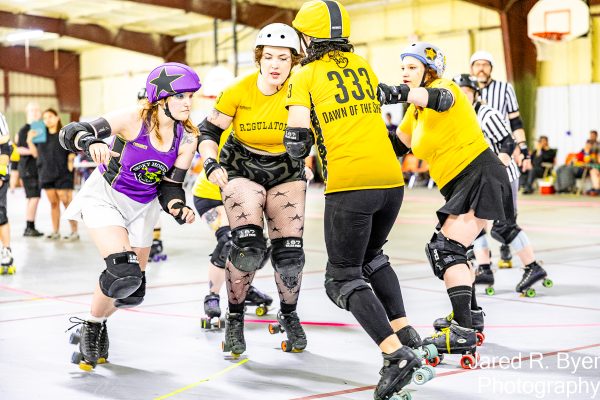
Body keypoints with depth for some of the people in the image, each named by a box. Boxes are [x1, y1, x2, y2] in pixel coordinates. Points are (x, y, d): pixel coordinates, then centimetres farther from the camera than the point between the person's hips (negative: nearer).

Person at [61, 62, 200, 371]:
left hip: (142, 209, 5)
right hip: (103, 198, -5)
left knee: (133, 292, 6)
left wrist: (179, 210, -25)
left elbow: (169, 187, -4)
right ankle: (90, 328, 3)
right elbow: (70, 133, -26)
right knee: (123, 273, -24)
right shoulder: (134, 119, -23)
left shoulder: (187, 139, -9)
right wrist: (91, 143, -49)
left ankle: (96, 325, 37)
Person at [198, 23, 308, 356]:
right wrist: (211, 164, -24)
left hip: (286, 174, 1)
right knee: (248, 246, -20)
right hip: (242, 170, -1)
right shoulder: (238, 92, -16)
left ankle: (289, 315, 22)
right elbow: (209, 132, -7)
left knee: (289, 253, -7)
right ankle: (235, 318, 2)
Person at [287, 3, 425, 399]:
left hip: (349, 184, -5)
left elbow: (297, 140, -4)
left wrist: (300, 150, 18)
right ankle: (403, 329, 17)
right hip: (391, 179, 6)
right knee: (371, 256, 29)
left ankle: (397, 355, -11)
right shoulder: (363, 65, 17)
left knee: (344, 277, 4)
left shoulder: (305, 76, 3)